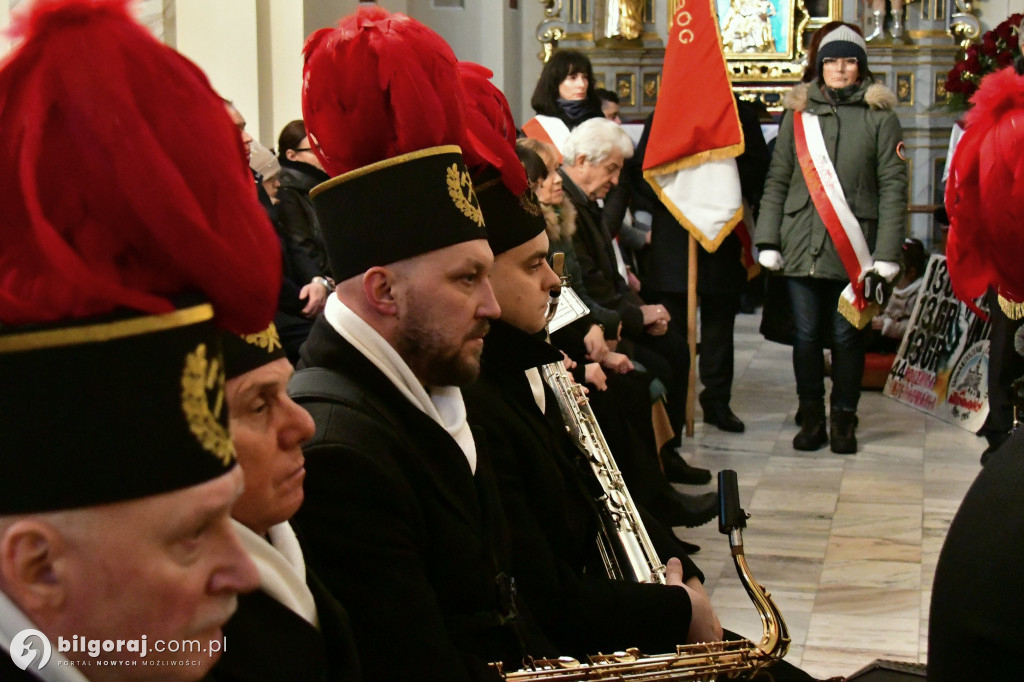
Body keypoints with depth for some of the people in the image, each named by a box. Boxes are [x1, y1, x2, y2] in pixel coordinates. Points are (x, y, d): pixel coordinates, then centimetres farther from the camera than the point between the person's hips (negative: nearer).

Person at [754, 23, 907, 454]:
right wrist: (768, 241, 0)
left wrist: (887, 252, -8)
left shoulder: (880, 116, 3)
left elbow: (893, 187, -1)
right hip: (802, 244, 2)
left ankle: (843, 421, 17)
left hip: (854, 248, -2)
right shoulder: (798, 113, 9)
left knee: (847, 335, 4)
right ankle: (811, 418, 18)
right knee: (806, 334, 6)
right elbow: (777, 180, 9)